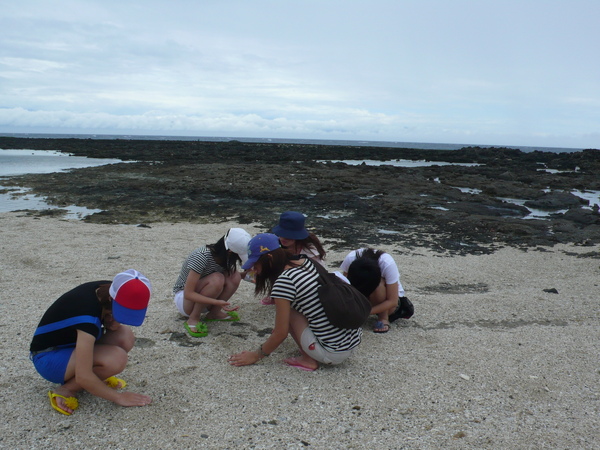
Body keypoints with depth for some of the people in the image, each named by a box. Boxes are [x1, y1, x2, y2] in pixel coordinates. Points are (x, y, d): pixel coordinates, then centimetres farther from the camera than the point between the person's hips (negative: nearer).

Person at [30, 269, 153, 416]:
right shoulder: (88, 317, -35)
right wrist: (119, 397, -22)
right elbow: (83, 377, -34)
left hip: (71, 344, 8)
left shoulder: (107, 290, -14)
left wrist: (111, 323, -20)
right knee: (116, 358, -30)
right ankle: (66, 390, -9)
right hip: (48, 358, -8)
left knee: (126, 337, -16)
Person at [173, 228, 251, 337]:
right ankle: (193, 319, -17)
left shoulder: (225, 257, -10)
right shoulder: (202, 257, -32)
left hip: (202, 299, 6)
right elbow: (188, 294, -33)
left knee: (235, 276, -19)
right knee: (217, 279, -34)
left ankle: (214, 313, -3)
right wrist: (217, 302, -41)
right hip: (183, 298, -6)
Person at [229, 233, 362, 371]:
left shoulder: (283, 282, -15)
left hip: (332, 353, -8)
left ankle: (308, 360, 5)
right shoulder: (307, 263, 8)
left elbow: (281, 334, -8)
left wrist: (256, 355, 8)